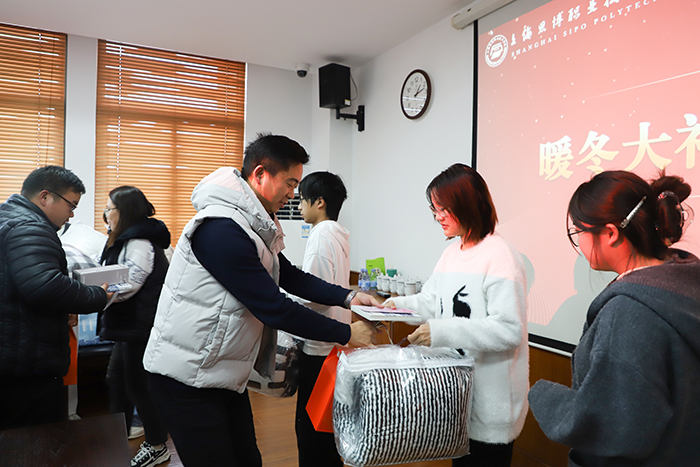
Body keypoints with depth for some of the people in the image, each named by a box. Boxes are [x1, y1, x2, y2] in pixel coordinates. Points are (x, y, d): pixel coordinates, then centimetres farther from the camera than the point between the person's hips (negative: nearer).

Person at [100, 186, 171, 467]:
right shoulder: (126, 239, 17)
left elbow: (128, 285, -23)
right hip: (129, 323, 11)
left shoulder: (139, 242, -17)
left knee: (138, 384, 0)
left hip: (140, 325, -11)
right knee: (117, 377, 19)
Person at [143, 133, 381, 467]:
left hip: (223, 374, 9)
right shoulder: (222, 229, -25)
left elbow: (289, 276, 13)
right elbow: (274, 309, -26)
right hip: (186, 377, -9)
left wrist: (347, 297, 2)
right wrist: (346, 334, -17)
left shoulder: (253, 224, 8)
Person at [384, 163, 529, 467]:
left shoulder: (499, 255, -19)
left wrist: (442, 332, -29)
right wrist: (397, 305, -4)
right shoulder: (452, 252, 8)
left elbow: (509, 330, -24)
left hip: (490, 398, -8)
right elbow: (431, 301, 14)